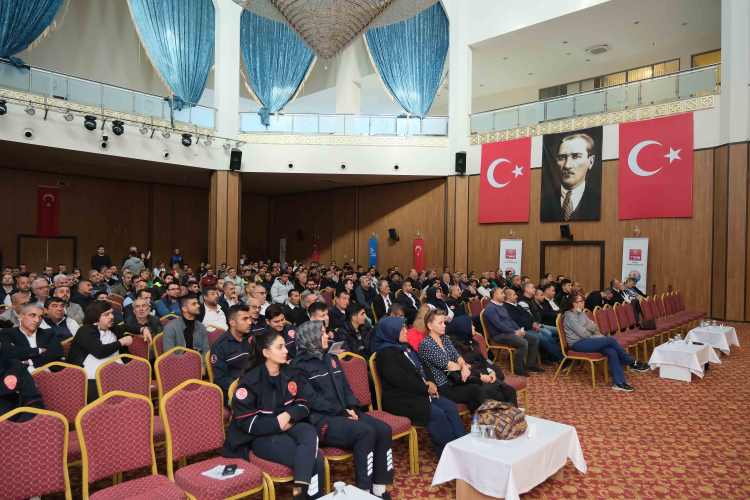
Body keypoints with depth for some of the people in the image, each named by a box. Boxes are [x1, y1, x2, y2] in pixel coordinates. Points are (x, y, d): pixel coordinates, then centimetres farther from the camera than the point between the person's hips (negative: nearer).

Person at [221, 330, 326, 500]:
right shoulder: (250, 381, -11)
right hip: (260, 436, -5)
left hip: (288, 427, 5)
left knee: (310, 433, -33)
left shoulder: (290, 374, 6)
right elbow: (246, 422, -13)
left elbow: (303, 405, 6)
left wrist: (288, 415, -16)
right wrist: (278, 424, -17)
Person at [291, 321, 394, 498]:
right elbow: (311, 399, -14)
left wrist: (352, 407, -5)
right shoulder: (300, 365, -5)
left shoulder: (331, 359, 19)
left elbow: (346, 387, 16)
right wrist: (341, 411, -18)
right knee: (366, 432, -29)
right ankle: (364, 490, -19)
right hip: (320, 418, -7)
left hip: (344, 412, 7)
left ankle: (379, 488, -9)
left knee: (384, 429, -15)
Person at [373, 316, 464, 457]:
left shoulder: (406, 347, 15)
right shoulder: (386, 353, -15)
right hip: (400, 399, -9)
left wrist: (430, 383, -3)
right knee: (437, 414, -24)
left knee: (451, 407, -6)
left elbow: (421, 369, 17)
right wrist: (426, 388, -12)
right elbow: (402, 381, -21)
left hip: (419, 393, 9)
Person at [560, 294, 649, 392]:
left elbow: (594, 327, 8)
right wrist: (590, 331, 4)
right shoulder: (569, 316, -13)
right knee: (611, 340, -20)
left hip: (586, 340, 8)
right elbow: (583, 333, -17)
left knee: (612, 352, -18)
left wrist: (584, 328, -11)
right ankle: (633, 363, -3)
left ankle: (618, 383, -19)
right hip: (578, 344, -8)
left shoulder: (581, 313, 16)